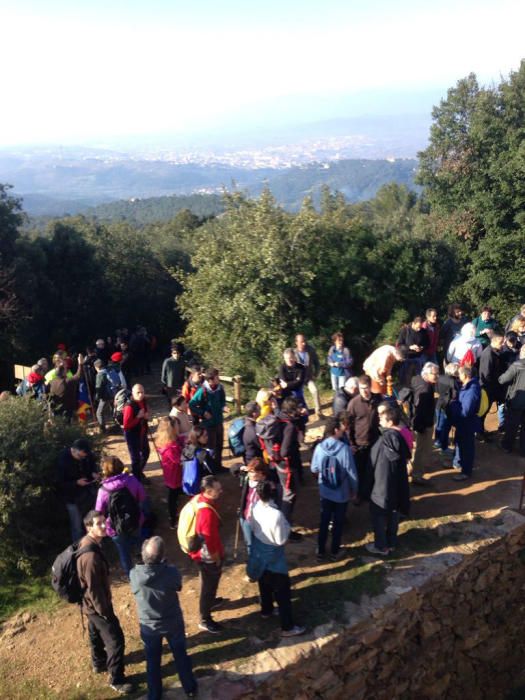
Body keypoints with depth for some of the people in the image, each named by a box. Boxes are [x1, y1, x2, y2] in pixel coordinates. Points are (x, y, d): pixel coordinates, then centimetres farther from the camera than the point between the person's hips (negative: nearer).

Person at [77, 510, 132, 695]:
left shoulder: (86, 543, -5)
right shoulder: (91, 556, -37)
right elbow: (94, 589, -28)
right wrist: (105, 612, -17)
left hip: (90, 603, 9)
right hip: (97, 606, -9)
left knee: (96, 633, 30)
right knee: (116, 640, 4)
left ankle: (99, 662, 52)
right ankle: (117, 680, 20)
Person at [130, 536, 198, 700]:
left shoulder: (134, 574, -28)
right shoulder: (171, 571, -30)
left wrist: (148, 562, -1)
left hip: (149, 626, 0)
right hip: (173, 624, 0)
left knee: (152, 662, 24)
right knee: (181, 656, 25)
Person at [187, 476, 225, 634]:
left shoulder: (199, 499, -8)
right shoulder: (207, 512, -37)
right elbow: (208, 540, -29)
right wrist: (217, 559, -13)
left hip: (200, 551, 9)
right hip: (207, 556, -9)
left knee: (209, 583, 32)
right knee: (209, 584, 11)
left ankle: (210, 601, 56)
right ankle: (205, 620, 29)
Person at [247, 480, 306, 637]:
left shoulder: (255, 508, -12)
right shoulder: (276, 514, -35)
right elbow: (281, 540, -25)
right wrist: (286, 526, -11)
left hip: (258, 554, 7)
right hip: (273, 558, -7)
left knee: (264, 585, 29)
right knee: (282, 593, 8)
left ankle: (266, 610, 50)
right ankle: (288, 627, 18)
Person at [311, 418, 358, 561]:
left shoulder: (319, 447, -13)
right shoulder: (345, 448, -23)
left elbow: (314, 469, -2)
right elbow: (352, 472, -15)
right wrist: (354, 489, 1)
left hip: (325, 492, 3)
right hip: (342, 493, -2)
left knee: (324, 521, 18)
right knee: (338, 522, 16)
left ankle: (321, 551, 28)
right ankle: (334, 552, 28)